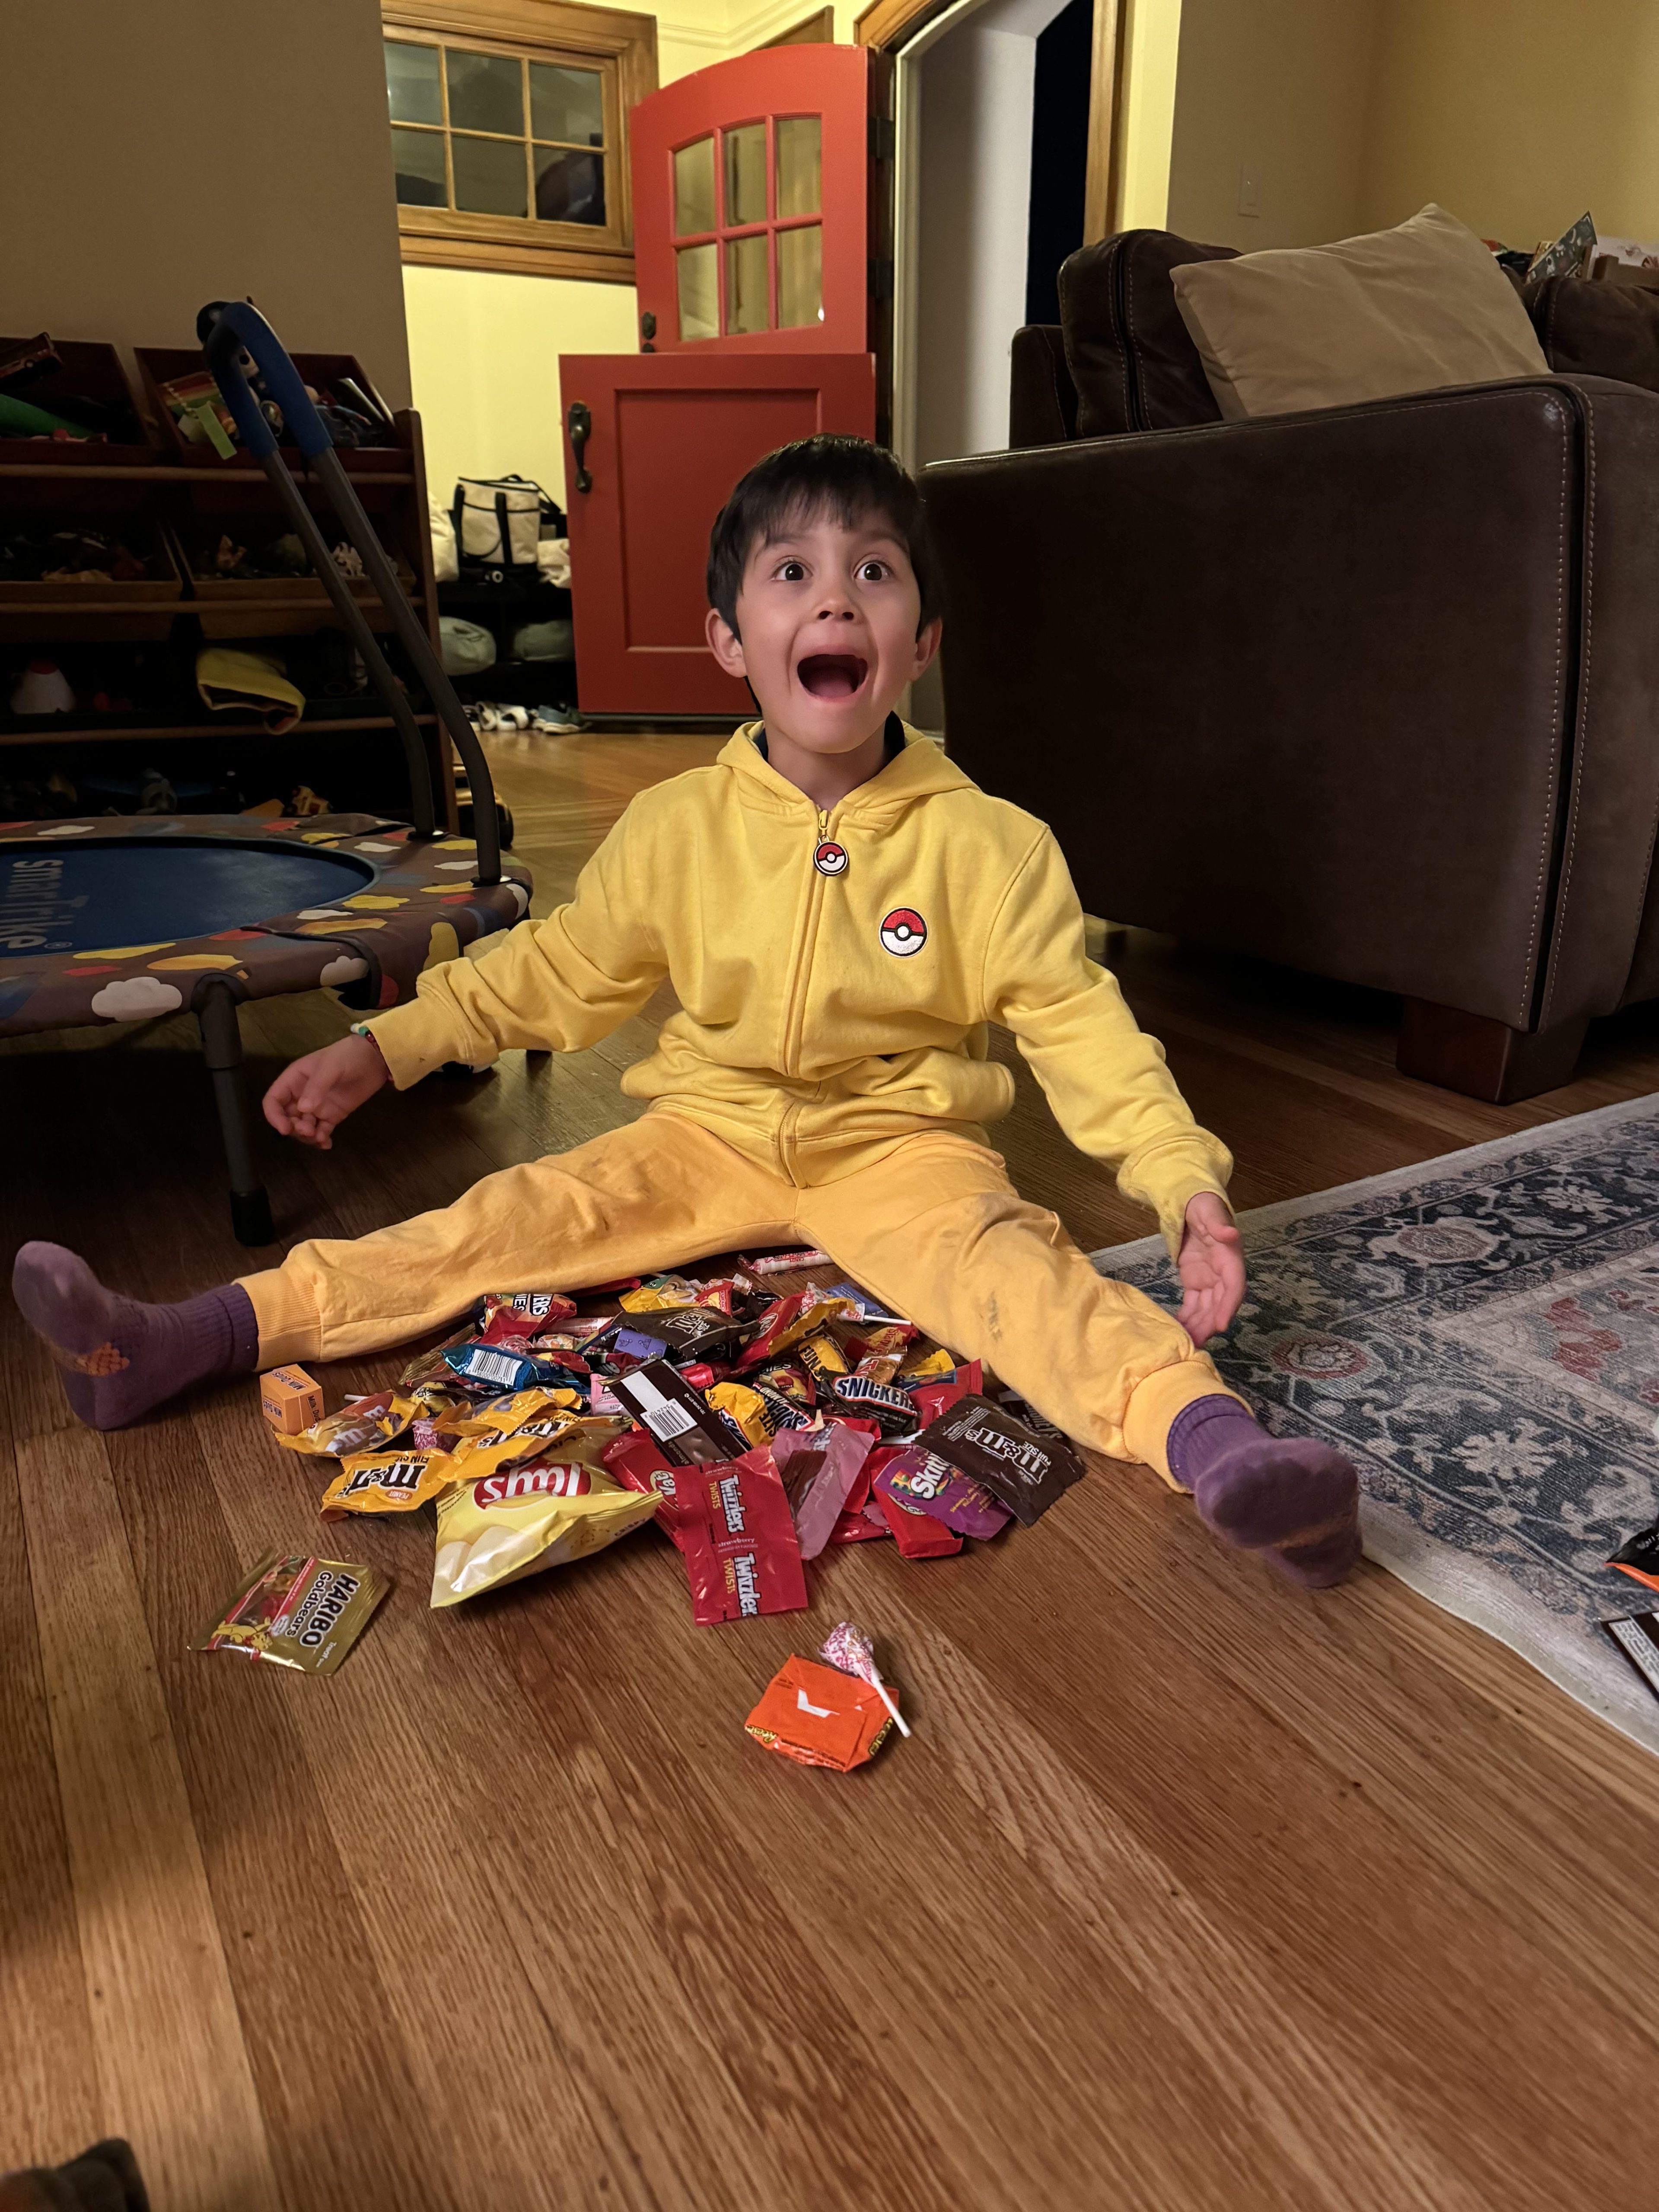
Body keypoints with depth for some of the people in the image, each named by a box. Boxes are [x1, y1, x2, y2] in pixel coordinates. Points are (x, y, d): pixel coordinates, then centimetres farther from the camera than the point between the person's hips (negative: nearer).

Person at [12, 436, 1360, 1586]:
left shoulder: (989, 845, -10)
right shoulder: (676, 828, -2)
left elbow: (1080, 1026, -9)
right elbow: (558, 973, 9)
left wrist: (1189, 1181, -23)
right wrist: (380, 1050, 6)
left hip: (901, 1143, -2)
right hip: (714, 1129, 3)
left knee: (1006, 1266, -31)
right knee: (512, 1220, -10)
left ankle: (1210, 1437, -49)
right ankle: (183, 1345, -11)